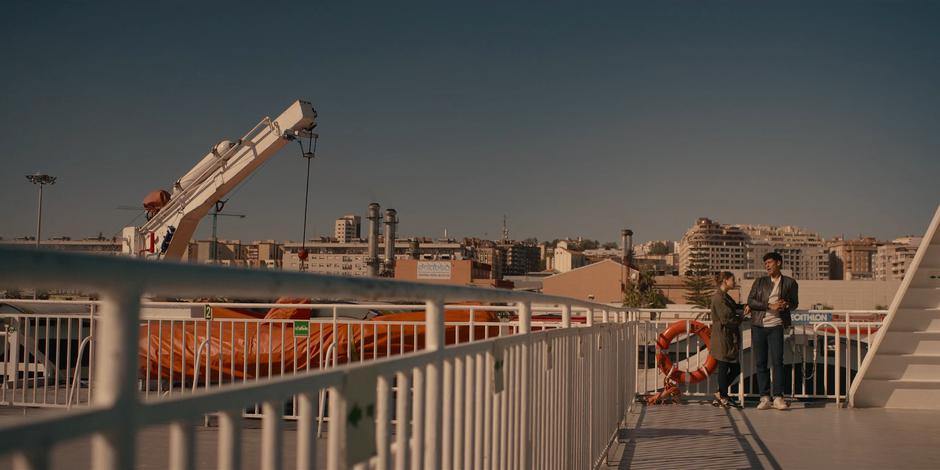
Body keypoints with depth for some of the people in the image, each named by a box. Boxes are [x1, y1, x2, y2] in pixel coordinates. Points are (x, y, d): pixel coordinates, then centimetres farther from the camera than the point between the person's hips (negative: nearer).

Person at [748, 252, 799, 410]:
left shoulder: (790, 283, 10)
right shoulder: (759, 282, 11)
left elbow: (794, 303, 15)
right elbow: (750, 301, 2)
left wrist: (786, 305, -9)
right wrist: (769, 306, -12)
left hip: (776, 326, -2)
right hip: (758, 326, 2)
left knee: (777, 361, -10)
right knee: (760, 363, 1)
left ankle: (778, 397, -5)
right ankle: (765, 398, 5)